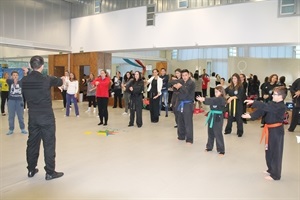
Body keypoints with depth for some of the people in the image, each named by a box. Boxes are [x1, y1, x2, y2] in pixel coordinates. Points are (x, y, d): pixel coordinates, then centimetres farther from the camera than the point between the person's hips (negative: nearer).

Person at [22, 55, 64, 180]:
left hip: (32, 116, 5)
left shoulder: (24, 81, -1)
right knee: (49, 144, 2)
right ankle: (50, 172, 8)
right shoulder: (47, 79, -12)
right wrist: (62, 79, 29)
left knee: (32, 143, 14)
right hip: (46, 116, -5)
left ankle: (31, 170, 26)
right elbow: (60, 82, 7)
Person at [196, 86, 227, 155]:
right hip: (212, 117, 8)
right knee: (210, 133, 16)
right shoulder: (215, 98, 14)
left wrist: (204, 99, -35)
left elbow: (212, 101, -27)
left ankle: (221, 150, 5)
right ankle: (209, 147, 30)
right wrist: (203, 100, -16)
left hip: (218, 118, -8)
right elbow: (210, 101, 3)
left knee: (218, 134, -5)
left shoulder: (222, 100, -13)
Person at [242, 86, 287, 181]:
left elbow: (266, 107, -33)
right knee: (269, 151, 19)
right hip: (271, 130, 9)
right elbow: (262, 110, -3)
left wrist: (253, 102, -34)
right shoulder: (272, 103, 6)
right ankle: (271, 170, 36)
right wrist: (251, 115, -15)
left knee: (275, 152, 1)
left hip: (276, 131, -9)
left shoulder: (281, 107, -21)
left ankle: (275, 175, 14)